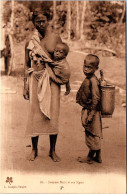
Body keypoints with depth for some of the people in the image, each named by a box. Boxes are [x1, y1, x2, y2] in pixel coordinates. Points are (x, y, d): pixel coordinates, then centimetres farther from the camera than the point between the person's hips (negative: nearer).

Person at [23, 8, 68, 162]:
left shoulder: (55, 38, 4)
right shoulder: (30, 41, 6)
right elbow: (27, 65, 10)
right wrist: (25, 86, 6)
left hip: (52, 80, 0)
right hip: (35, 80, 1)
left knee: (53, 114, 0)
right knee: (35, 113, 3)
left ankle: (52, 150, 17)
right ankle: (34, 149, 20)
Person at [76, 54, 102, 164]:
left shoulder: (93, 80, -21)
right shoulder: (88, 79, 9)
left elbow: (96, 98, -24)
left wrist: (91, 114, -23)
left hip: (91, 110, -10)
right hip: (87, 110, 10)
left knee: (92, 134, 5)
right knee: (95, 135, 17)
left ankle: (90, 157, 20)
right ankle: (98, 156, 30)